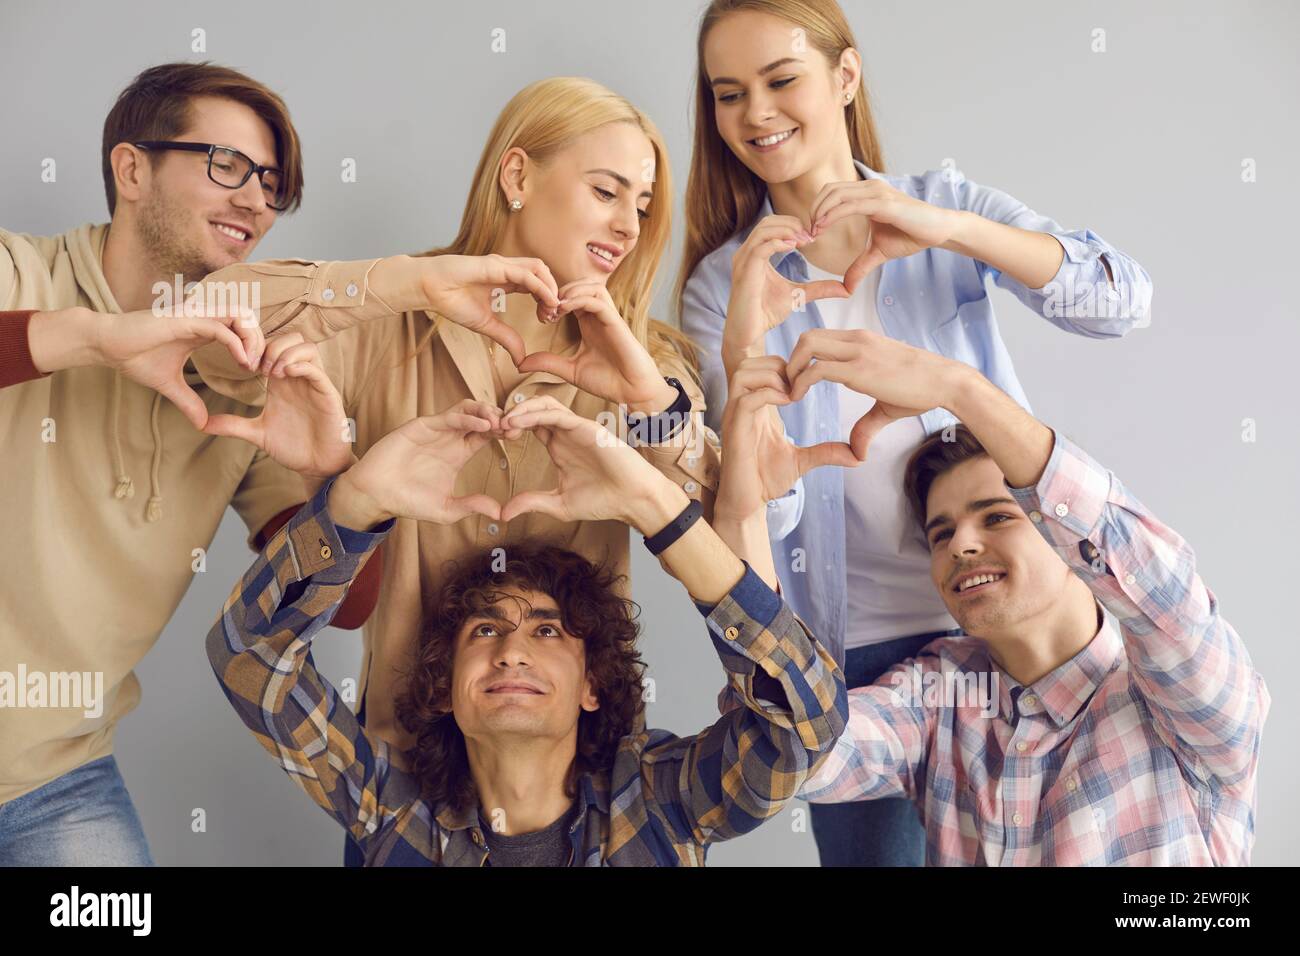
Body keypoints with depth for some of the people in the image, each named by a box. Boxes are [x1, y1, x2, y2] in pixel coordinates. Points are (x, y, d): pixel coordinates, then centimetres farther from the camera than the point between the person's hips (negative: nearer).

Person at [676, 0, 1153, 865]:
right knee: (871, 847, 11)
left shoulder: (947, 208, 0)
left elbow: (1126, 301, -14)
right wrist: (745, 344, -26)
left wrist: (953, 231, -28)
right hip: (847, 649, 0)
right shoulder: (721, 283, -1)